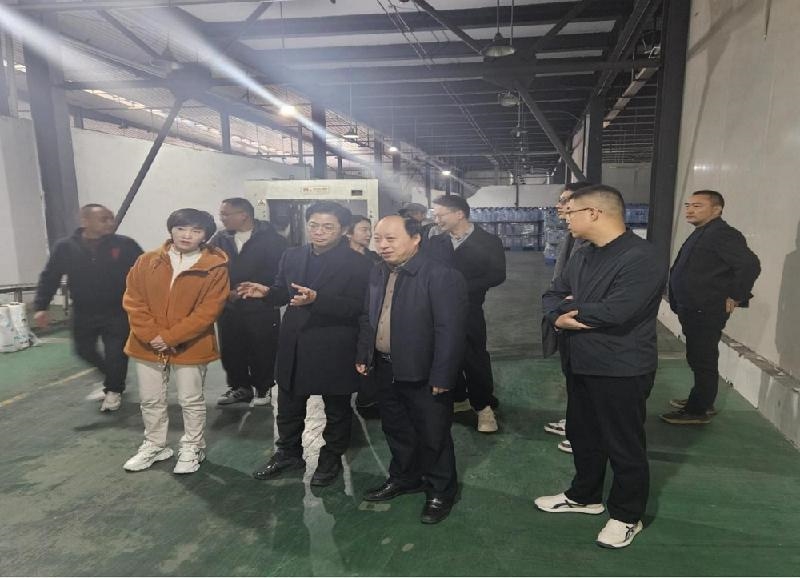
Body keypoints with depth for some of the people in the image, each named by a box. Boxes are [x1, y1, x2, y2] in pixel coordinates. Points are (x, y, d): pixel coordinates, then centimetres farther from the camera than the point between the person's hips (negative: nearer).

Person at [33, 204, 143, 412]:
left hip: (118, 312, -3)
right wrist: (40, 307, -4)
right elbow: (49, 277, 2)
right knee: (84, 350, 15)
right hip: (84, 313, 3)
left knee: (116, 354, 0)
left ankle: (114, 390, 27)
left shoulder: (125, 245, -12)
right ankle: (111, 380, 43)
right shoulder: (65, 247, -6)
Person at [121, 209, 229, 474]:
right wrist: (152, 335, -13)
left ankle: (192, 448, 30)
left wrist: (170, 337, -18)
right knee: (151, 401, 17)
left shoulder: (215, 267, -11)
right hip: (148, 345, 4)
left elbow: (209, 310, -15)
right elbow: (133, 300, 0)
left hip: (190, 347, -3)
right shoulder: (147, 261, 0)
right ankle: (154, 445, 38)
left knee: (191, 401, 11)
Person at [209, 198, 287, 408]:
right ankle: (240, 386, 31)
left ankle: (263, 388, 23)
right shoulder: (220, 239, 7)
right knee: (231, 350, 12)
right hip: (228, 307, 4)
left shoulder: (270, 238, -7)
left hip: (261, 307, -4)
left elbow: (278, 271, -14)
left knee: (262, 350, 4)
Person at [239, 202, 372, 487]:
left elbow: (357, 307, -22)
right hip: (294, 345, 5)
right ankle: (288, 453, 41)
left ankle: (331, 458, 35)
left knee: (336, 409, 14)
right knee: (288, 405, 19)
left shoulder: (357, 263, -13)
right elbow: (283, 293, 12)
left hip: (334, 350, -5)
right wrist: (267, 292, -10)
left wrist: (317, 299, -32)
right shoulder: (292, 256, 4)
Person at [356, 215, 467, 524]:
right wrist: (363, 356, 10)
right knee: (396, 429, 22)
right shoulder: (377, 272, 4)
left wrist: (442, 377, -20)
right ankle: (404, 478, 43)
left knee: (432, 436, 10)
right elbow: (367, 318, 13)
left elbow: (450, 330, -20)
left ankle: (441, 491, 31)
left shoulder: (441, 276, -19)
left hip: (423, 374, -6)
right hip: (385, 369, 7)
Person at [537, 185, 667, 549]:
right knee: (582, 435, 22)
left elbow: (613, 313, -30)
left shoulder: (640, 258, -21)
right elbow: (552, 295, 9)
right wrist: (557, 316, -15)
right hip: (580, 364, 9)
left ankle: (627, 516, 29)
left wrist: (568, 308, -14)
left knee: (624, 446, 9)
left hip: (621, 371, -8)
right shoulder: (582, 256, 9)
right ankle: (585, 496, 42)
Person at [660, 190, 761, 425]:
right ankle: (700, 401, 32)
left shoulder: (722, 234, -16)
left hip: (707, 312, -10)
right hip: (693, 310, 10)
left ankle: (698, 411, 9)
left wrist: (736, 296, -18)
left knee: (703, 361, -1)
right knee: (698, 359, 19)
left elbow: (750, 265, -26)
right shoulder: (700, 234, 15)